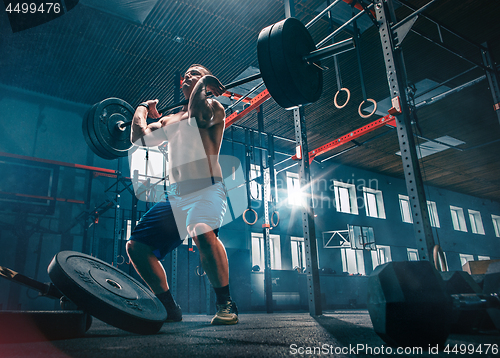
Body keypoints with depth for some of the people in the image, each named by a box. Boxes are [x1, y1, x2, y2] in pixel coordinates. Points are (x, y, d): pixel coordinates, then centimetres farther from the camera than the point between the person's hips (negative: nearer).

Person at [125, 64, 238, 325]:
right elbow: (140, 137, 15)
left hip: (206, 190, -7)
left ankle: (226, 304, -20)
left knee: (203, 233, -38)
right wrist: (143, 108, 28)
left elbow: (196, 112, -19)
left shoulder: (213, 108, 5)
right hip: (175, 196, 7)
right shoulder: (170, 120, 24)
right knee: (136, 246, 2)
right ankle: (169, 308, 13)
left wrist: (205, 81, -6)